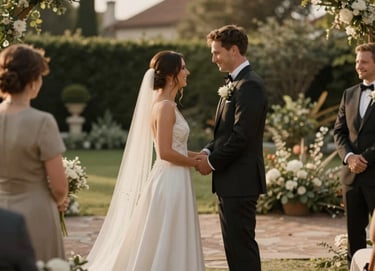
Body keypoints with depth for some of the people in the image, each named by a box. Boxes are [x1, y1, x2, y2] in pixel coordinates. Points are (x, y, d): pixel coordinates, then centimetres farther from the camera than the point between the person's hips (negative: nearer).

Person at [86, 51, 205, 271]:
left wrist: (193, 155, 7)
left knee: (166, 247, 13)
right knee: (164, 247, -3)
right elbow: (165, 152, -20)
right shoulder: (166, 106, -15)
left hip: (173, 181, 10)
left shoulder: (164, 104, 13)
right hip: (170, 182, -10)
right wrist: (196, 163, -8)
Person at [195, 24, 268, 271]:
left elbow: (241, 136, -21)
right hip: (231, 181, 10)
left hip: (240, 182, -10)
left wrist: (213, 162, -12)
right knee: (235, 244, 13)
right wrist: (208, 152, 4)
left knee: (242, 245, -6)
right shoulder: (236, 84, 16)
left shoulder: (249, 85, -15)